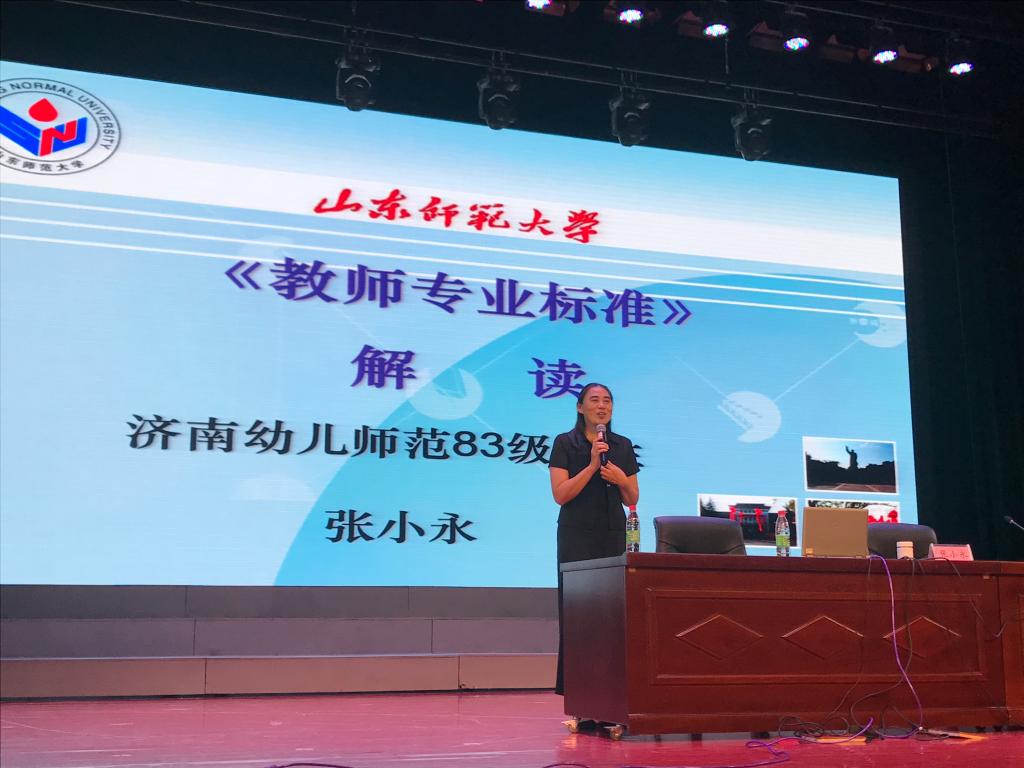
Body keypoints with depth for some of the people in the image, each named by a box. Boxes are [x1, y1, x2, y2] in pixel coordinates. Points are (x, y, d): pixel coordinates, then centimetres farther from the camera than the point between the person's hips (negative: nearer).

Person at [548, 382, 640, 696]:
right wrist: (592, 465, -15)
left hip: (614, 535, 3)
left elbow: (632, 500, 14)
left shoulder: (623, 446, 12)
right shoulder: (565, 443, 1)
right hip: (578, 535, -3)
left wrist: (623, 480, -7)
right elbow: (560, 494, -8)